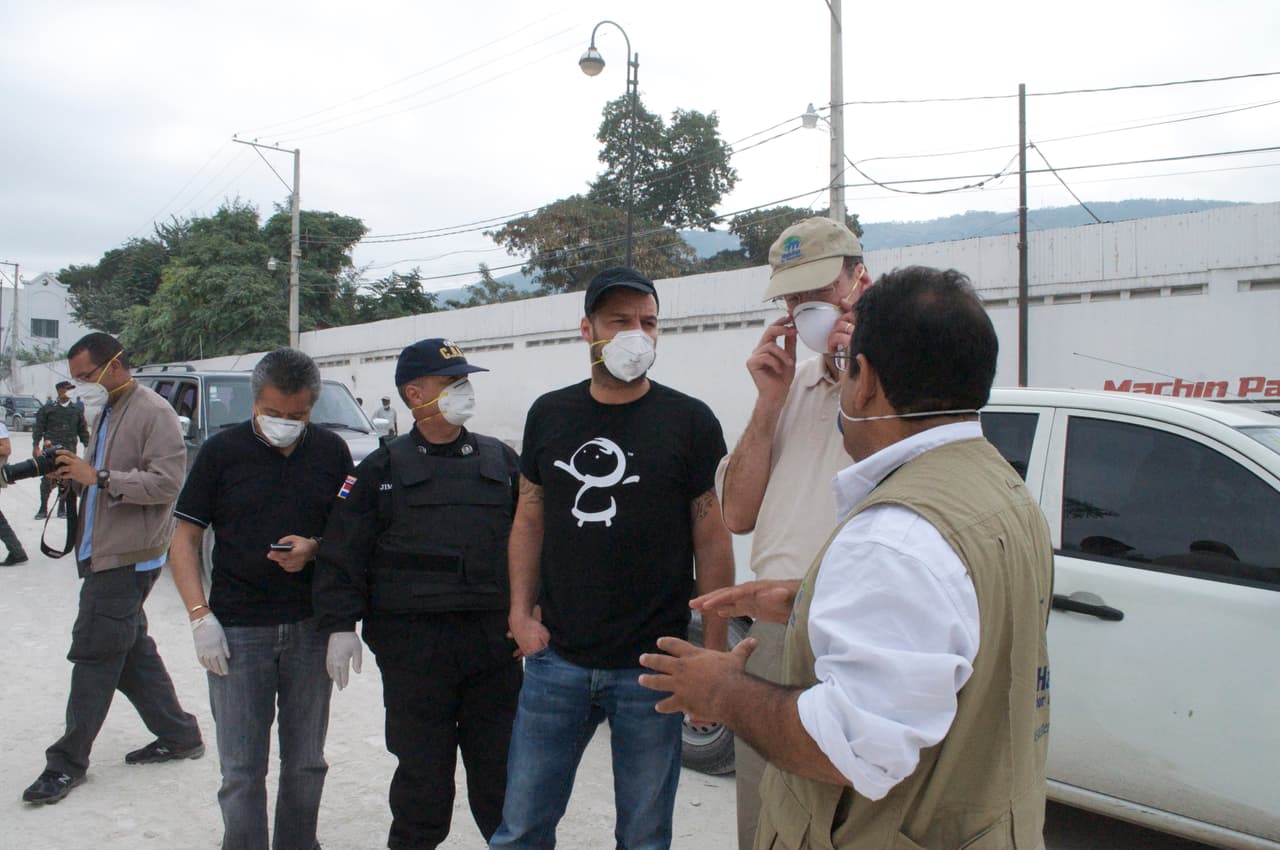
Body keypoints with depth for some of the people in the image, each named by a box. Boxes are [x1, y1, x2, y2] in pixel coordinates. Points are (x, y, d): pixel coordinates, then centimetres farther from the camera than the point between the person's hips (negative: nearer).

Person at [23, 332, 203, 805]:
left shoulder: (153, 412, -13)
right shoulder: (106, 414, 17)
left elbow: (167, 481, -22)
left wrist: (99, 477, -24)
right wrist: (73, 474, 3)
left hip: (128, 556, -10)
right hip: (104, 553, 10)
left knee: (95, 653, -4)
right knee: (131, 651, 14)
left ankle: (68, 761, 5)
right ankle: (179, 735, 23)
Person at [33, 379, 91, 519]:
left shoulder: (77, 410, 11)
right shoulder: (47, 408, 5)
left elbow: (83, 430, 15)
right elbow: (38, 428, 5)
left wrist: (88, 446, 8)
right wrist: (36, 446, -3)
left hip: (69, 450, 2)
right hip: (50, 449, -2)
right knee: (47, 478, -5)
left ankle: (62, 508, 16)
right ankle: (43, 509, 3)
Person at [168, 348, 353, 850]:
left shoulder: (331, 452, 3)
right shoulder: (222, 450, -1)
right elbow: (185, 540, 1)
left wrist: (314, 548, -11)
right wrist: (201, 616, -8)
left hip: (311, 629, 2)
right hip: (237, 631, -2)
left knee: (306, 764, 12)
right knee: (242, 770, 4)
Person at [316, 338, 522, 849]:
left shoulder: (501, 461, 10)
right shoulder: (383, 469, 4)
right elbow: (343, 554, 1)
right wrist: (340, 626, -6)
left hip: (493, 638, 2)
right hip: (413, 645, -2)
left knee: (500, 765, 9)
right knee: (423, 767, 8)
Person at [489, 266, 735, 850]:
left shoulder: (690, 421, -4)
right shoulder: (549, 415, 6)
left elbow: (712, 538, -3)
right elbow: (529, 519, 12)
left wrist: (714, 652, -6)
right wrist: (521, 612, 1)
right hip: (556, 661, 3)